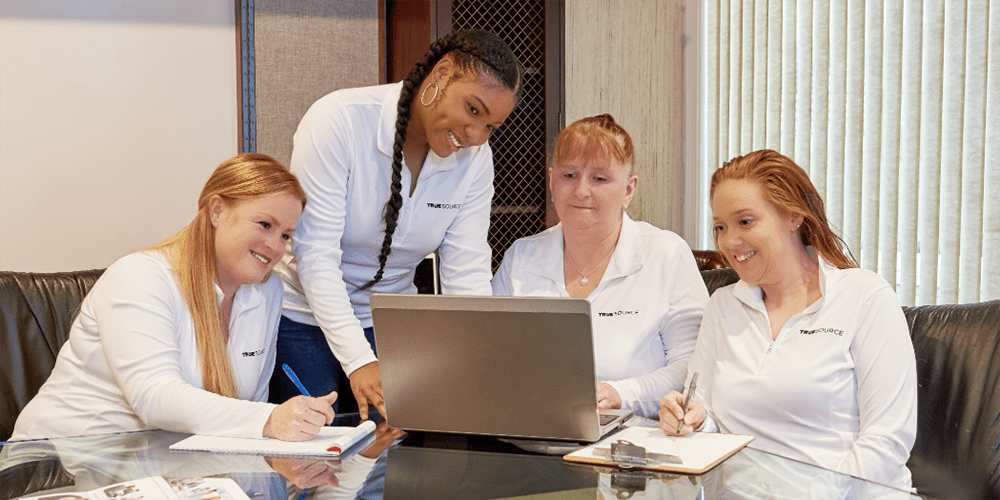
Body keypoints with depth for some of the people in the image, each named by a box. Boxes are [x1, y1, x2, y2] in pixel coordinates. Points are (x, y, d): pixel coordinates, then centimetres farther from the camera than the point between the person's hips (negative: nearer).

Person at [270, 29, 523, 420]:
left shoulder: (475, 158, -5)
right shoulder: (338, 120, -21)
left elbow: (466, 273, -8)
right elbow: (316, 253, -25)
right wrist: (359, 360, -33)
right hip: (304, 319, -4)